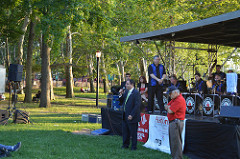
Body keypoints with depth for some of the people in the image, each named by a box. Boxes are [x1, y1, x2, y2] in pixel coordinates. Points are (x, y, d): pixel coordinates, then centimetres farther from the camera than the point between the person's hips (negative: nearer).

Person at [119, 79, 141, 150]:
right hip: (125, 115, 8)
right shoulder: (126, 92, 10)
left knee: (133, 132, 4)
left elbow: (137, 105, -19)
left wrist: (131, 115, -21)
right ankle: (125, 145, 29)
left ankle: (134, 146, 15)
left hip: (131, 116, -8)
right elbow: (122, 100, 16)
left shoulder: (136, 93, -15)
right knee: (125, 131, 16)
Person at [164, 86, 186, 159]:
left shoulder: (179, 100, -16)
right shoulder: (174, 99, 18)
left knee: (176, 141, -9)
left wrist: (168, 108, 1)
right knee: (172, 140, 14)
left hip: (176, 122, -10)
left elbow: (170, 111, -20)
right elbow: (166, 107, 19)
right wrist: (169, 107, -3)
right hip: (172, 122, 10)